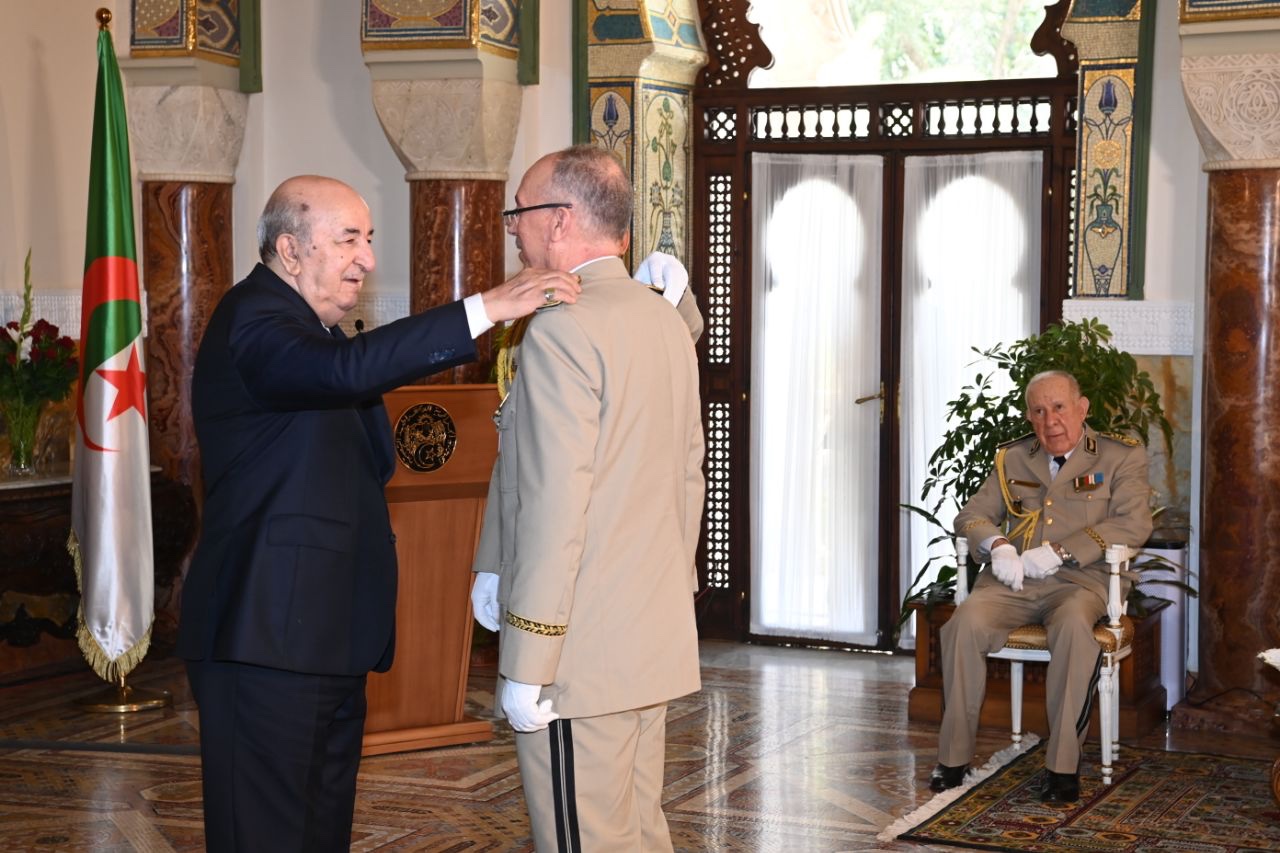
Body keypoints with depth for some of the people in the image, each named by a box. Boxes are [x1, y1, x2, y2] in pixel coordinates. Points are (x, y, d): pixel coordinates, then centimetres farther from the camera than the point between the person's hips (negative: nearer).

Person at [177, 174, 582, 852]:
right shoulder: (253, 323, -14)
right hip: (270, 637, -10)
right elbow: (348, 368, -35)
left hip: (328, 638, 10)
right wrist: (486, 309, -36)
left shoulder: (306, 325, 19)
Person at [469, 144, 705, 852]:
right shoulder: (668, 322, 11)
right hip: (656, 645, 9)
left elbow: (553, 508, -19)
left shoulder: (562, 329, -16)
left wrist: (526, 669, -16)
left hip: (582, 656, -9)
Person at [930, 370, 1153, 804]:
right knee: (966, 623, -29)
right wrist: (997, 545, -7)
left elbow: (1133, 524, -6)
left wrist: (1059, 551, -16)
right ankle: (953, 758, -20)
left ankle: (1063, 766, -30)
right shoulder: (1012, 458, 19)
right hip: (1011, 579, 3)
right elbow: (970, 516, 18)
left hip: (1078, 579, -3)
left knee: (1074, 626, -38)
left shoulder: (1123, 456, 8)